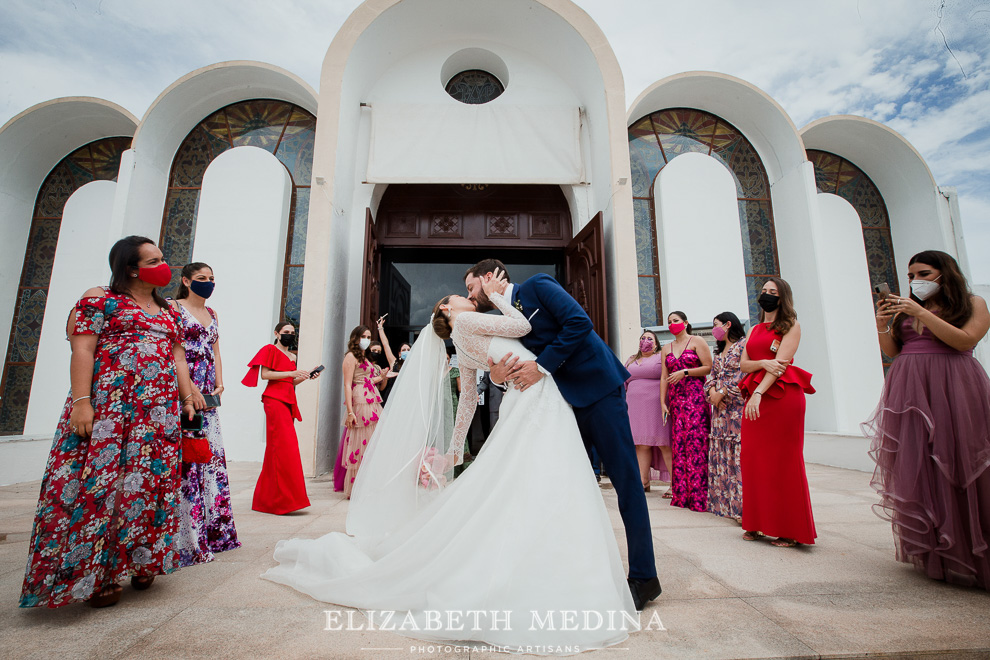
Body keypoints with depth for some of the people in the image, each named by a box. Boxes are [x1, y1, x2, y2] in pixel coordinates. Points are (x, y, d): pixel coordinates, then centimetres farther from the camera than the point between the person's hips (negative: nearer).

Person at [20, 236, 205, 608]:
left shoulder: (168, 311, 20)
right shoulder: (100, 299, 3)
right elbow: (82, 349, -6)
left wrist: (187, 395, 8)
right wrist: (80, 400, -15)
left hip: (160, 410, 5)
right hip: (109, 404, -5)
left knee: (150, 480, 4)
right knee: (101, 479, -5)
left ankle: (140, 562, 15)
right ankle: (97, 576, 6)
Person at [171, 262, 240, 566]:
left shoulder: (212, 314, 20)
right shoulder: (173, 307, 0)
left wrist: (219, 384, 6)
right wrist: (186, 385, -16)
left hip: (207, 394, 7)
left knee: (210, 455, 6)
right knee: (184, 455, -7)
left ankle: (210, 531, 14)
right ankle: (184, 538, 1)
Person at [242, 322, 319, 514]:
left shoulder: (292, 356, 22)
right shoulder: (270, 350, 1)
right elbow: (264, 374, -10)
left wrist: (307, 376, 7)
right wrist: (292, 373, -15)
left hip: (288, 401, 8)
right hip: (275, 400, -8)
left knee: (277, 449, 9)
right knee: (283, 447, -12)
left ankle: (266, 498, 18)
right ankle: (283, 499, -9)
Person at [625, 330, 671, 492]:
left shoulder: (662, 357, 5)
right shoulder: (631, 361, 22)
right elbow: (624, 383, 25)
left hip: (656, 405, -5)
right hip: (635, 407, 5)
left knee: (664, 443, -7)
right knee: (641, 444, 3)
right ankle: (643, 482, 7)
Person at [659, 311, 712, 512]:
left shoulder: (697, 342, 4)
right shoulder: (666, 349, 18)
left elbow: (709, 368, -4)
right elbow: (664, 377, 14)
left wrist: (685, 372, -12)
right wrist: (662, 402, 7)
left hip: (695, 397, -5)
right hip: (675, 400, 5)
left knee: (696, 442, -11)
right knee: (678, 444, 1)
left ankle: (698, 496, -6)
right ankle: (681, 495, 7)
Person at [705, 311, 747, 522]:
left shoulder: (744, 344, -4)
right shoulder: (719, 352, 22)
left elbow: (744, 373, -14)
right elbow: (711, 376, 17)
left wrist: (722, 393, -13)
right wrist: (712, 391, -3)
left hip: (738, 407, -8)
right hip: (720, 409, 8)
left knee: (739, 455, -10)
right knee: (721, 455, 8)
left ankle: (742, 506, -7)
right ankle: (724, 502, 15)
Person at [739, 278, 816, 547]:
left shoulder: (791, 326, 2)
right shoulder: (754, 330, 20)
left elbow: (781, 363, -11)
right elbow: (743, 364, 12)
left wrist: (759, 393, -21)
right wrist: (763, 363, -10)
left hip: (782, 395, -5)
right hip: (755, 395, 5)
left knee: (783, 461, -2)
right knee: (754, 459, 3)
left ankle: (789, 530, 8)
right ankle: (758, 524, 13)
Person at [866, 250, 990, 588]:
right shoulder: (904, 309, 17)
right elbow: (892, 352, 13)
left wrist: (921, 313, -14)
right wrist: (882, 326, -3)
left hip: (951, 389, -3)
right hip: (909, 391, 4)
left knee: (956, 466, -3)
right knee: (916, 467, 3)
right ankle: (930, 548, 12)